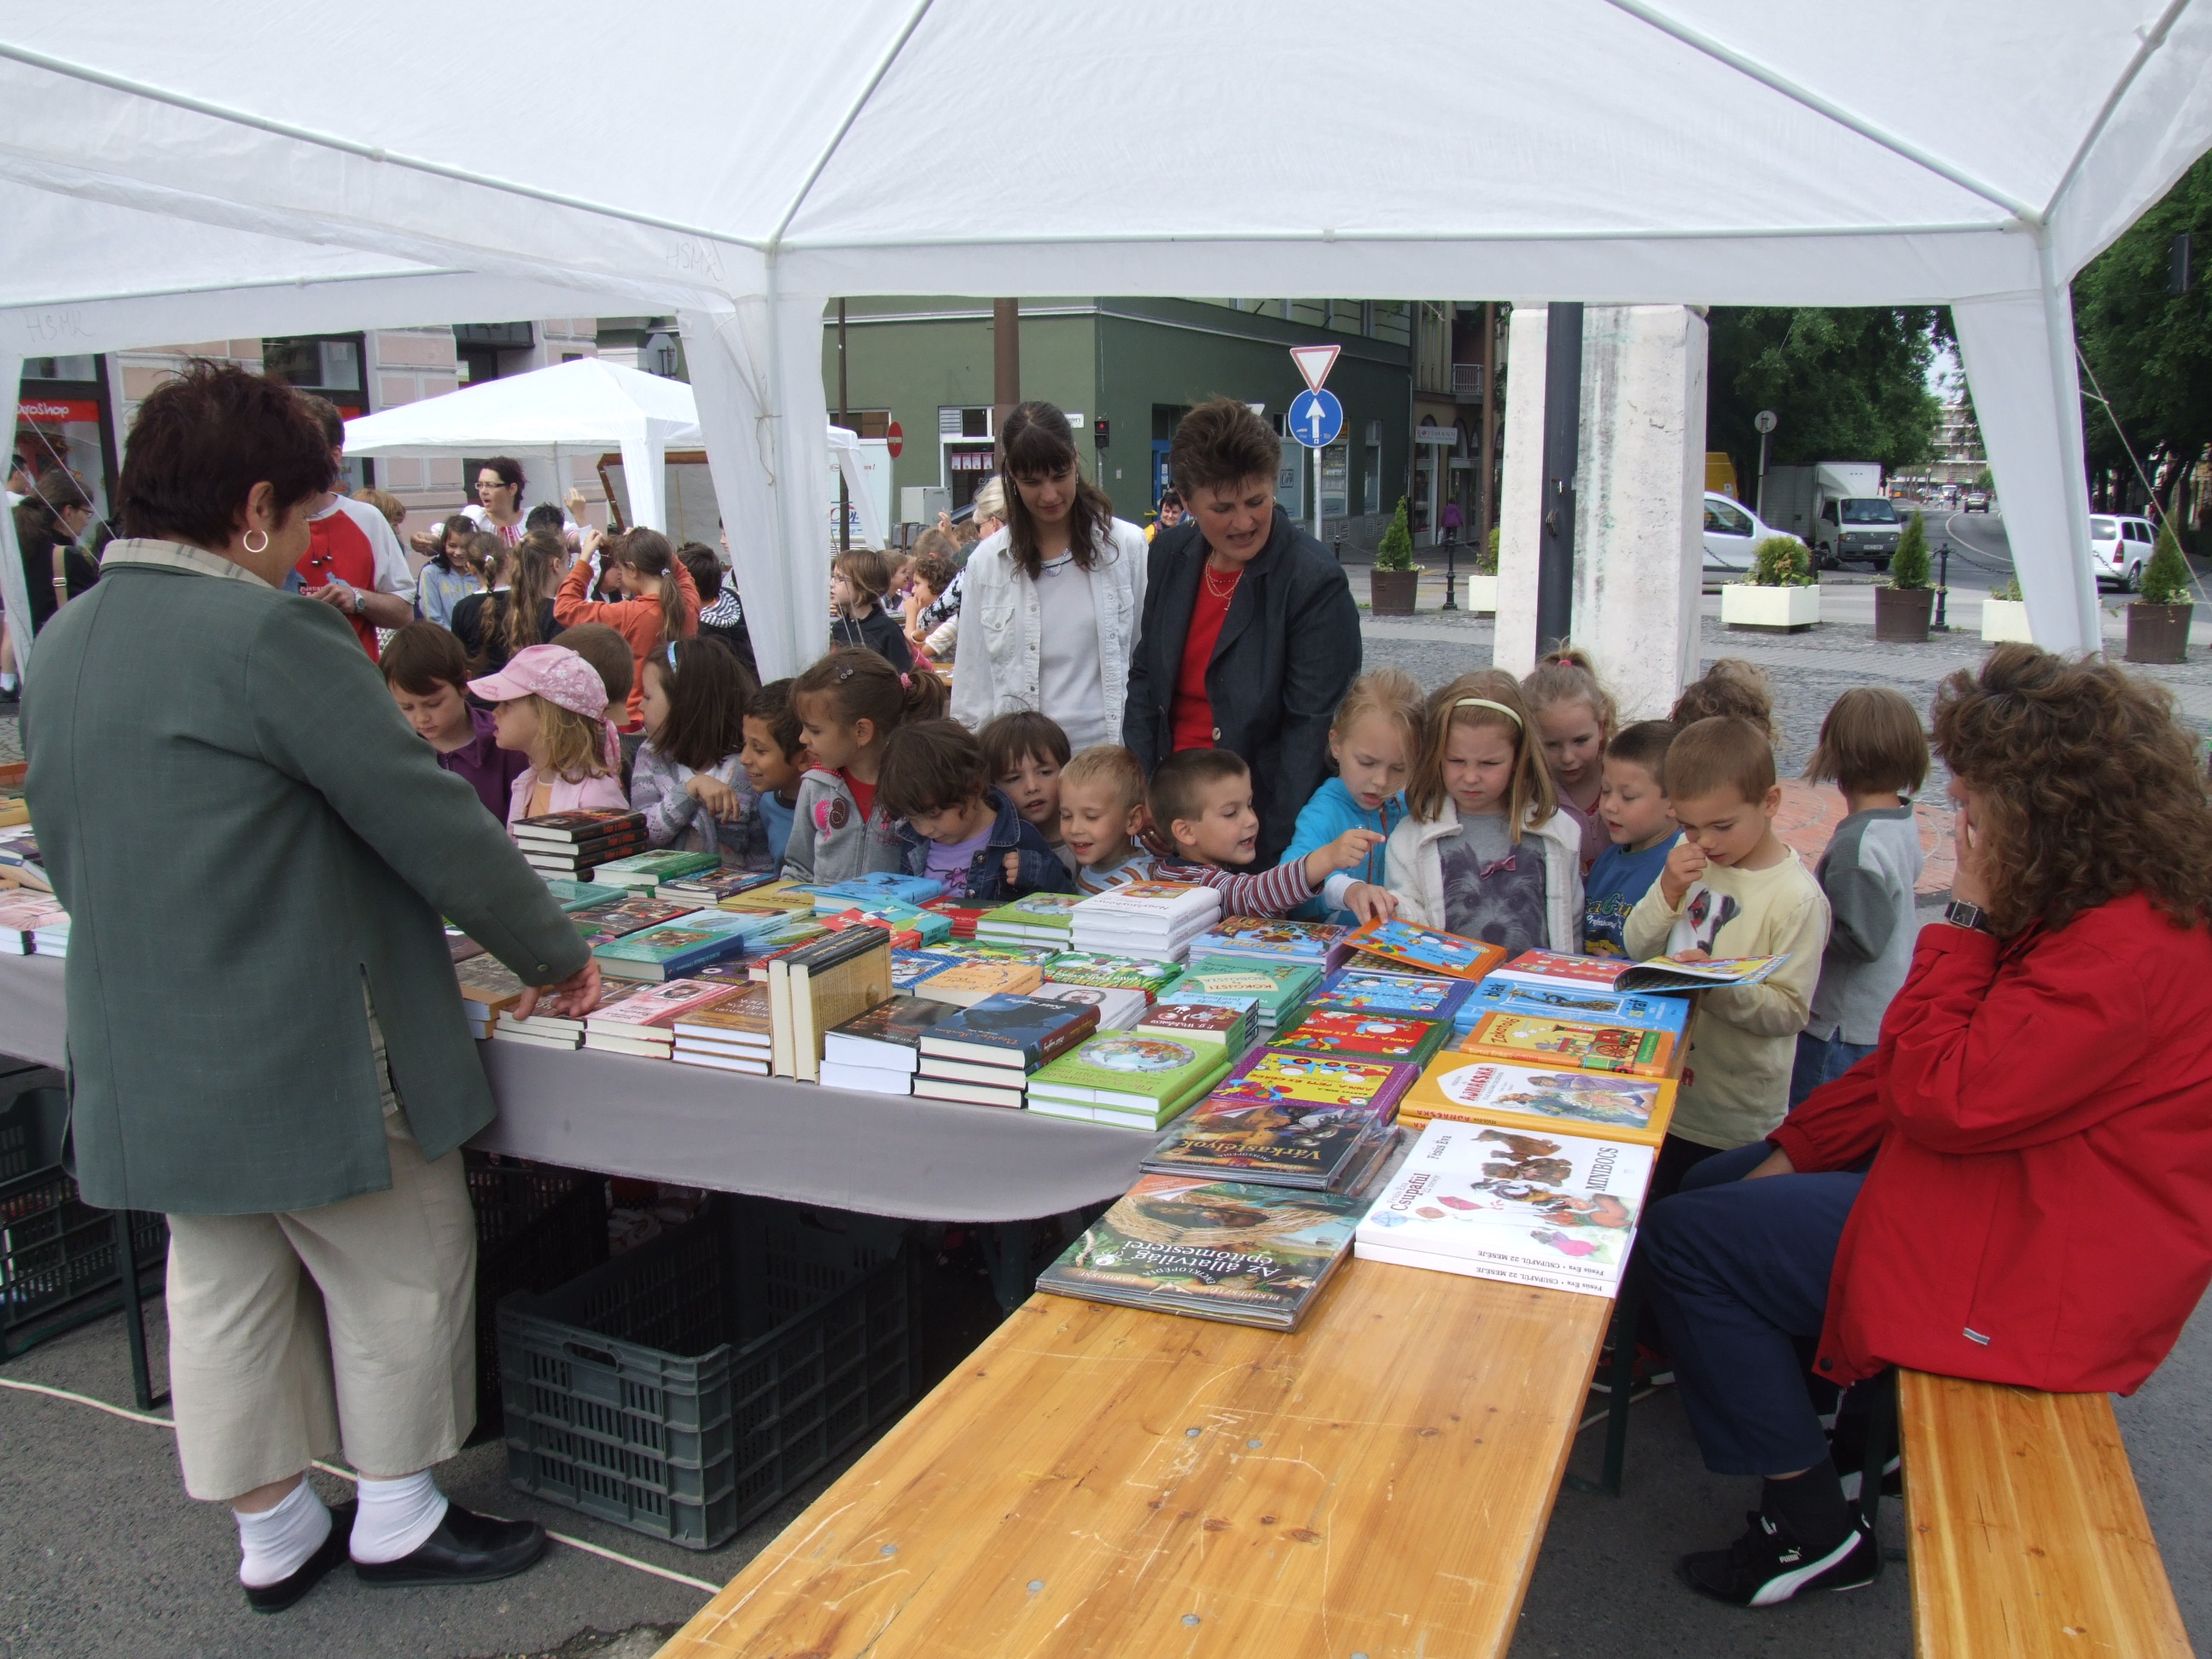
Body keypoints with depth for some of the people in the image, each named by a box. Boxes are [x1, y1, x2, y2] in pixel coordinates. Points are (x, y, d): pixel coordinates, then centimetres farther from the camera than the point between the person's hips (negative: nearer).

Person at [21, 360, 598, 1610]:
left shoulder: (63, 642, 6)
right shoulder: (270, 634, -21)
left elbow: (63, 854, 16)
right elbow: (430, 817, -18)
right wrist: (557, 957, -7)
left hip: (145, 1061, 9)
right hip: (305, 1051, -8)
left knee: (224, 1292, 19)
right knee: (400, 1269, 12)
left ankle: (274, 1537, 34)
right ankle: (397, 1517, 27)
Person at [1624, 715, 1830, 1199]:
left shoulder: (1797, 898, -17)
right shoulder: (1688, 859, 1)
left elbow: (1790, 1012, -17)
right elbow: (1637, 950, 2)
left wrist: (1718, 986, -32)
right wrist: (1667, 892, -14)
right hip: (1663, 1091, 6)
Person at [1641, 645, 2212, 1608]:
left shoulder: (2128, 955, -29)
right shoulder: (2093, 912, 4)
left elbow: (1942, 1095, -28)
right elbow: (1942, 1064, 9)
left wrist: (1968, 918, -20)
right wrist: (1798, 1148, 7)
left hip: (2035, 1271, -11)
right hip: (2003, 1183, 11)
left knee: (1686, 1239, -10)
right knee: (1716, 1184, 18)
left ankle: (1812, 1528, 4)